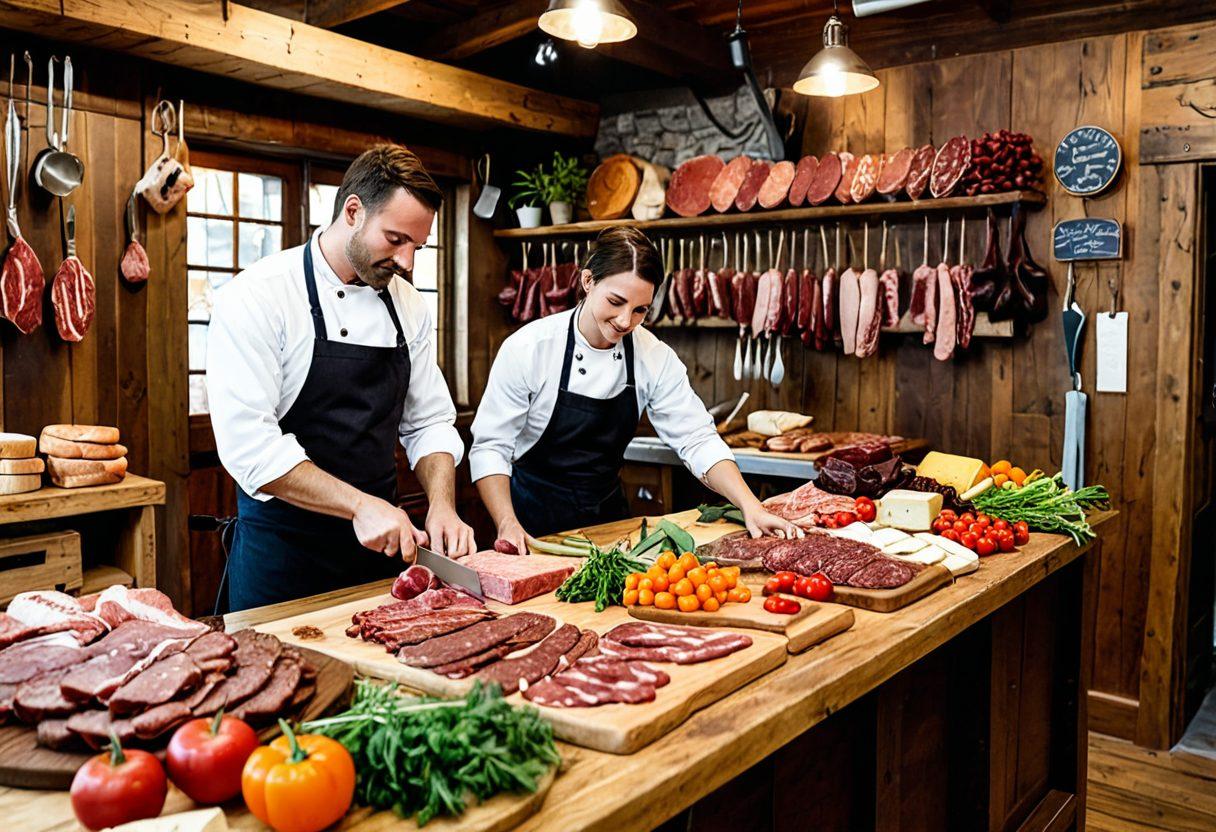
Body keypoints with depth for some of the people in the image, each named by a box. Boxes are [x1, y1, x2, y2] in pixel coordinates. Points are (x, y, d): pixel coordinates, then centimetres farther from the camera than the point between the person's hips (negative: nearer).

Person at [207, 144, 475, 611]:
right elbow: (248, 442, -21)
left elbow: (429, 423, 8)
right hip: (282, 552, -5)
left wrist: (442, 506, -9)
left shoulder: (408, 305, 4)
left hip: (382, 545, 5)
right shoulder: (255, 297, -14)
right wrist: (360, 505, -26)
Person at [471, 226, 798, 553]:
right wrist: (508, 524, -28)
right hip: (535, 524, -3)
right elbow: (491, 447, -14)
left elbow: (697, 440, -7)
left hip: (608, 516, 3)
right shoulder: (528, 348, -17)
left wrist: (751, 507, -20)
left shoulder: (655, 357, -8)